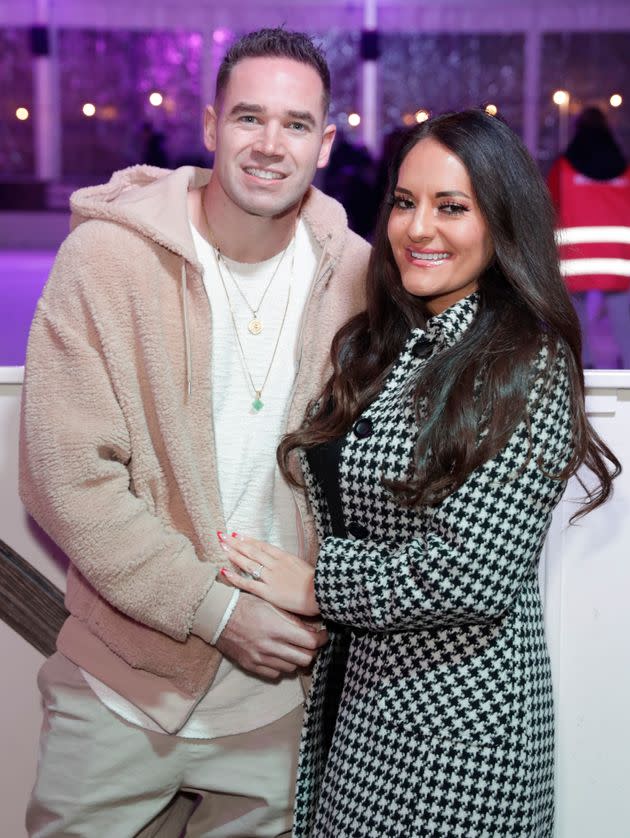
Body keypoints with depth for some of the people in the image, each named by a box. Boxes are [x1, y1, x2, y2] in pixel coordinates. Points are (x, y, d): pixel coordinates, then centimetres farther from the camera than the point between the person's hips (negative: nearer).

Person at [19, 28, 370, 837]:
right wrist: (216, 610, -17)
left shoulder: (352, 271, -3)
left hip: (275, 674, 3)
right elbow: (67, 476, -16)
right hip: (122, 678, -2)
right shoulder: (108, 253, -13)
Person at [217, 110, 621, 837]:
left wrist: (317, 586, -12)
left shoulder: (529, 368, -15)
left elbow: (475, 575, -20)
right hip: (348, 690, 7)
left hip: (454, 717, -6)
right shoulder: (374, 345, 7)